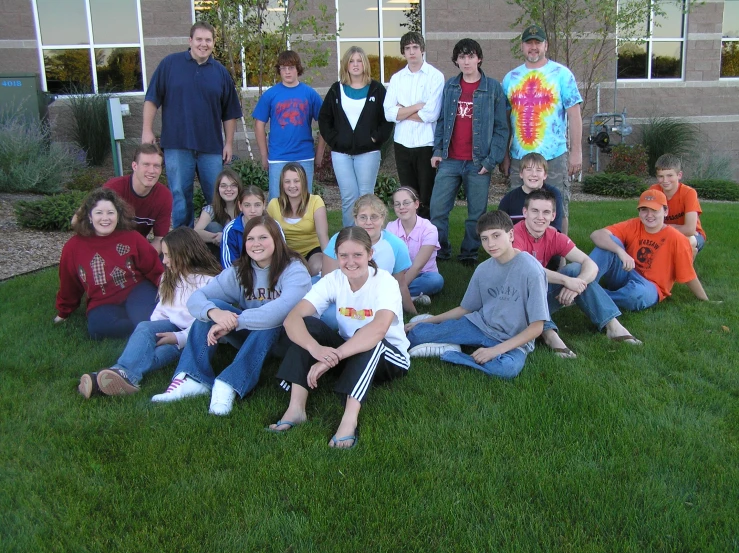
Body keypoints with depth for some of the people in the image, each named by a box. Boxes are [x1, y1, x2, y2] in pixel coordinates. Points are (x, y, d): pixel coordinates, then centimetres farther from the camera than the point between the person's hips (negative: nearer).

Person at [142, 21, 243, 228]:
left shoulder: (221, 72, 9)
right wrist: (147, 130, -4)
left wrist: (229, 143, 6)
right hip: (177, 144, -1)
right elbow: (152, 99, 3)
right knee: (180, 196, 4)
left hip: (211, 146, 2)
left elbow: (230, 113, 11)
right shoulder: (170, 64, 3)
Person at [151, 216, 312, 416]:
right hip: (249, 336, 5)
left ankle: (229, 385, -42)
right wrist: (214, 313, -37)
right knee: (212, 307, -18)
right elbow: (196, 298, -12)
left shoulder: (294, 270, -16)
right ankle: (193, 379, -27)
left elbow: (284, 308, -36)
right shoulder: (239, 272, -1)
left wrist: (233, 322, -40)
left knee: (270, 323, -37)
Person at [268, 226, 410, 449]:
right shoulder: (332, 280, -11)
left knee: (370, 340, -36)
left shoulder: (385, 281, -21)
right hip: (345, 355, 4)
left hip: (389, 358, -4)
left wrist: (332, 358, -49)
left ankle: (350, 420, -45)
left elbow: (378, 329, -41)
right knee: (309, 324, -20)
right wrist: (315, 348, -45)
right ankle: (296, 408, -26)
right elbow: (292, 319, -24)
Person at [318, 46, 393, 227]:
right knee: (349, 198, -1)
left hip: (368, 152, -1)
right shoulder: (336, 90, 10)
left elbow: (388, 118, 4)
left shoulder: (376, 89, 5)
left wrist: (377, 138, -7)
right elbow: (324, 118, 13)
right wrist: (333, 139, 1)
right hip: (341, 153, 1)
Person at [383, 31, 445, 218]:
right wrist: (417, 107, -10)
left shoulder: (435, 76, -3)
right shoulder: (396, 78, 9)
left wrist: (402, 112, -4)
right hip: (402, 144, 4)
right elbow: (389, 113, -1)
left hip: (426, 144, -4)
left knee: (427, 197, 1)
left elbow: (431, 114, -14)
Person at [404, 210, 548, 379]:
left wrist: (496, 349, -24)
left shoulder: (531, 270, -18)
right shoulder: (483, 269, -1)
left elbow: (536, 327, -16)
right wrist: (424, 322, 6)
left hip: (513, 340, -3)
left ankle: (446, 351, -20)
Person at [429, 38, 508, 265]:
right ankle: (440, 250, 17)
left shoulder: (493, 88, 0)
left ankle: (469, 253, 21)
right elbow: (441, 120, 14)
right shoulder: (449, 86, 10)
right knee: (437, 209, 1)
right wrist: (437, 150, 2)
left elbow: (501, 127, -2)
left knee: (476, 213, 5)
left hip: (478, 163, -2)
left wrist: (492, 159, -9)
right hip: (449, 161, 3)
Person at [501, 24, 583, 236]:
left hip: (554, 157, -3)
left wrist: (576, 152, -7)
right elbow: (505, 119, 13)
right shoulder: (511, 78, 11)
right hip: (518, 158, 3)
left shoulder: (561, 74, 1)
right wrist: (504, 155, 9)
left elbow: (574, 115, -1)